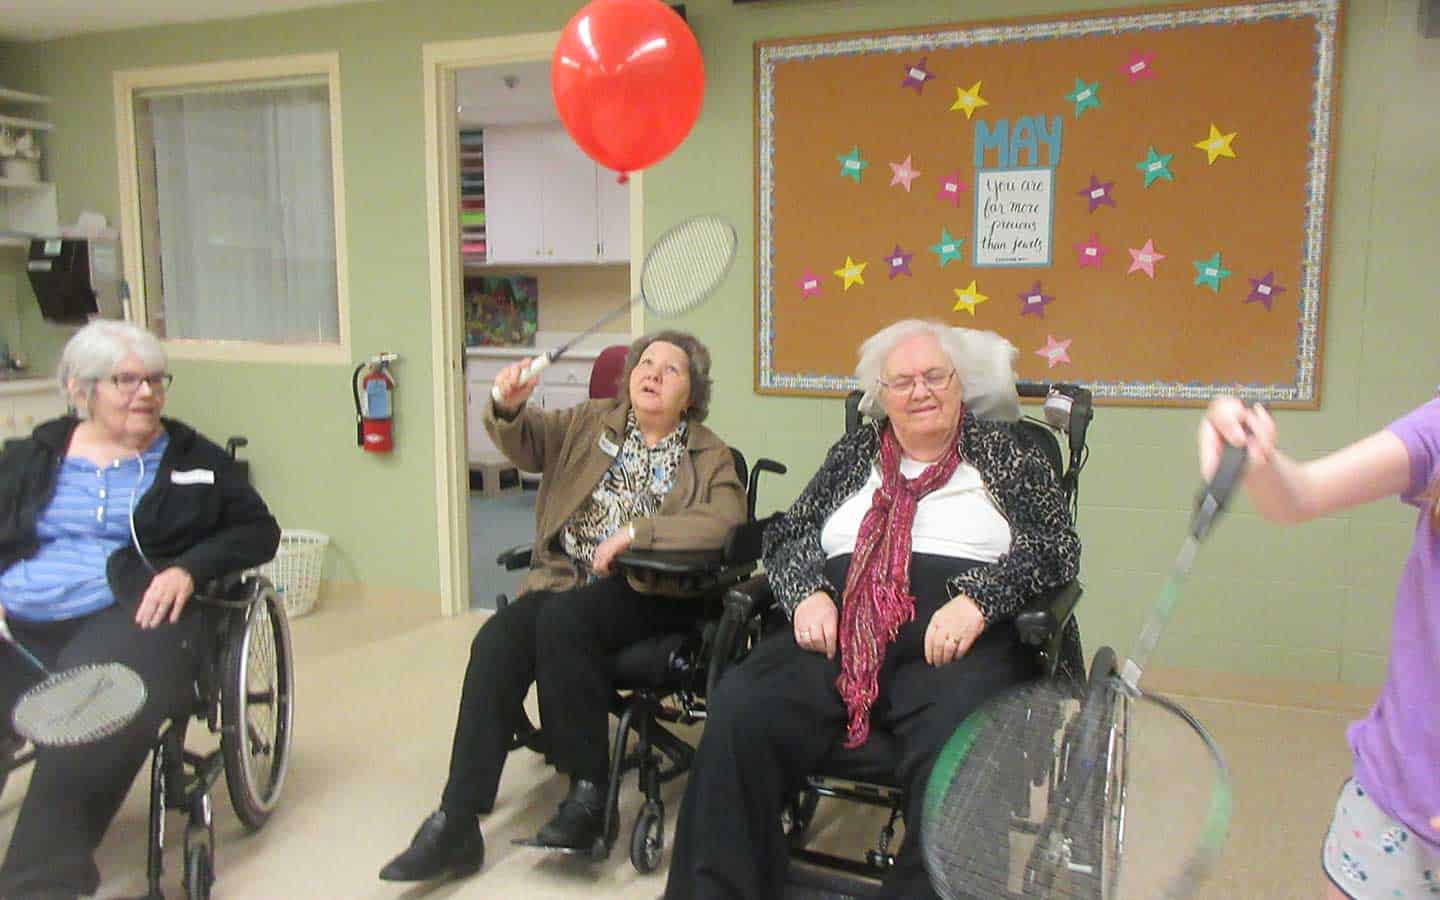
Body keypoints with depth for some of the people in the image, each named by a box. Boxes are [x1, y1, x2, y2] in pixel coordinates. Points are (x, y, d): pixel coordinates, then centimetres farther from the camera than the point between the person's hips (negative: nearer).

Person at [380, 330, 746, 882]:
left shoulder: (710, 456, 6)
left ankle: (588, 791, -19)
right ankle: (456, 825, -21)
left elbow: (726, 522, -12)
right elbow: (526, 443, 7)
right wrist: (509, 407, -17)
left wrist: (635, 531, -21)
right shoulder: (591, 423, 18)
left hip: (645, 593, -4)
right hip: (562, 579, 4)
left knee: (563, 618, -33)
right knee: (496, 641, -24)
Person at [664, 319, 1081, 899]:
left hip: (954, 645, -2)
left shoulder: (1005, 452, 14)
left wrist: (977, 599, -13)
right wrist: (808, 592, -1)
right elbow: (786, 536, 21)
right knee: (739, 712, -25)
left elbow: (1055, 547, 4)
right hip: (838, 635, 3)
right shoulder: (853, 454, 23)